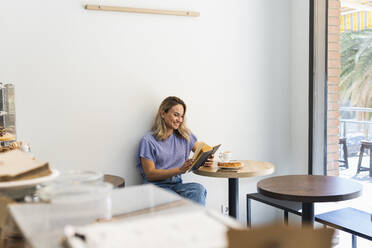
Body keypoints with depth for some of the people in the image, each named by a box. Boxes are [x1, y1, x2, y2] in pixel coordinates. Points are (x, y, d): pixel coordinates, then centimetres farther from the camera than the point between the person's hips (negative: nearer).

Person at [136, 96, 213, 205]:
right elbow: (150, 175, -7)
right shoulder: (148, 141, -3)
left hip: (177, 185, 4)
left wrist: (207, 159, -11)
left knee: (199, 189, -29)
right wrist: (180, 170, -20)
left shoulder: (185, 135, 13)